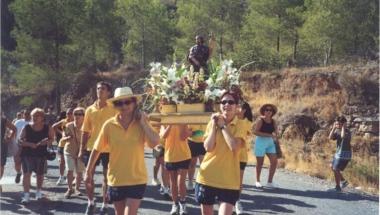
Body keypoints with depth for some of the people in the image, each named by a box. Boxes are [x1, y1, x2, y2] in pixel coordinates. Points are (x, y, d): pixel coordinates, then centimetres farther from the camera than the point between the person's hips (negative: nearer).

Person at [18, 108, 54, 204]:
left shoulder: (47, 128, -1)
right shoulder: (26, 128, -2)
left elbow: (52, 139, 5)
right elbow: (20, 141, -2)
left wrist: (47, 142, -17)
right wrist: (29, 144, -19)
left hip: (41, 154, 1)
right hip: (27, 154, -1)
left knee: (40, 174, 14)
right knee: (26, 173, -13)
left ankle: (38, 191, 37)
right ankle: (26, 194, -13)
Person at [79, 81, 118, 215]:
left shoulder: (113, 109, -5)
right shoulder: (90, 110, 4)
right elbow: (85, 131, 7)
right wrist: (82, 149, 5)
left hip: (108, 148, -3)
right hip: (92, 147, 3)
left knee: (107, 177, 7)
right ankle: (91, 202, 25)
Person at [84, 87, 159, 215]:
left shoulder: (142, 124, -8)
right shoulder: (109, 125, -8)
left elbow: (154, 143, -24)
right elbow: (97, 149, 1)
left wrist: (142, 122, -19)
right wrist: (88, 171, 5)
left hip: (137, 180, -1)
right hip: (116, 180, 2)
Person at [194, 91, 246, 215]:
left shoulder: (240, 126, -4)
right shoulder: (212, 123, 3)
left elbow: (234, 147, -22)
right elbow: (208, 148, -10)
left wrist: (223, 126, -14)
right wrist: (214, 125, -11)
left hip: (228, 180, -3)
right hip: (207, 176, 3)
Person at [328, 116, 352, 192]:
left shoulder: (347, 132, -17)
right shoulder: (337, 131, 5)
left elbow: (343, 136, -39)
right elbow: (330, 137, -7)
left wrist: (344, 127, -25)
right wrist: (334, 128, -10)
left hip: (345, 154, -9)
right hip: (338, 152, 9)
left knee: (336, 169, -7)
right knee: (332, 167, 19)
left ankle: (338, 187, 5)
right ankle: (343, 181, 28)